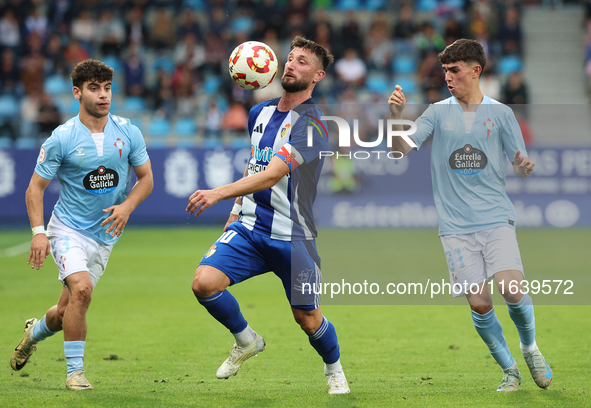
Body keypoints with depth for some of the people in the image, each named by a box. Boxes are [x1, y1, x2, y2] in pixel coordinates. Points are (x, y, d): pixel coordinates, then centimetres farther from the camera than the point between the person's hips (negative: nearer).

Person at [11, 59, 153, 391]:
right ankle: (75, 371, -14)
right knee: (81, 288, -27)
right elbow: (36, 187, -5)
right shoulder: (62, 139, -11)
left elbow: (146, 178, 8)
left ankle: (35, 332, 43)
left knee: (67, 311, 7)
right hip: (68, 228, -4)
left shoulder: (128, 132, -2)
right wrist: (38, 232, -18)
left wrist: (127, 205, -12)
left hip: (105, 235, 4)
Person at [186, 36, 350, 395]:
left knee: (307, 318, 1)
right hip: (250, 227, 5)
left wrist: (219, 193, -38)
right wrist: (237, 208, 21)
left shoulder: (311, 124, -15)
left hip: (293, 236, -5)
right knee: (204, 281, -17)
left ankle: (334, 370, 33)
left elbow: (273, 174, -28)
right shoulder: (260, 113, 9)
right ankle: (246, 341, 9)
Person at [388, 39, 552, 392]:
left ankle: (530, 346, 12)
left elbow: (521, 166, 8)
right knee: (480, 304, -6)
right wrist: (397, 116, -14)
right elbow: (401, 150, 3)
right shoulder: (438, 113, 9)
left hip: (497, 218, -1)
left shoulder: (500, 113, 7)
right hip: (457, 226, 1)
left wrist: (526, 166, -15)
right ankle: (509, 370, 14)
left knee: (511, 289, -18)